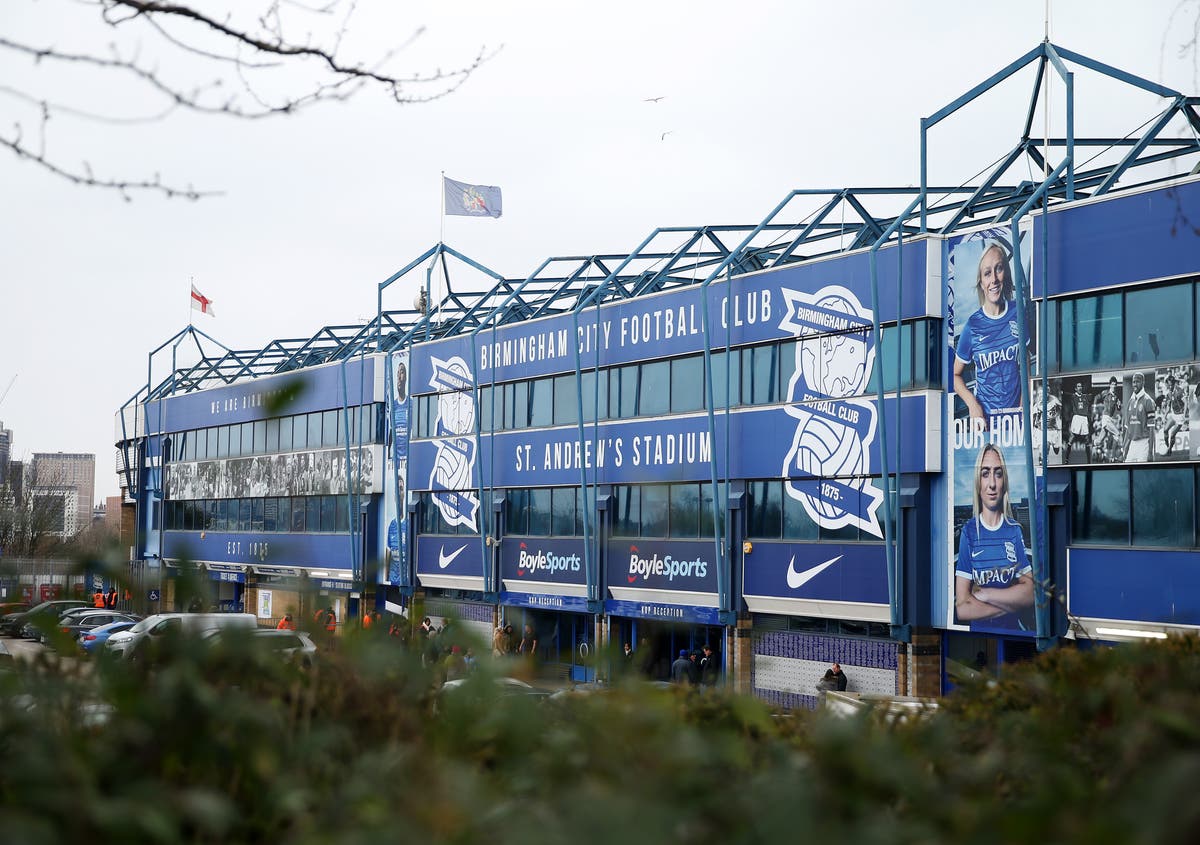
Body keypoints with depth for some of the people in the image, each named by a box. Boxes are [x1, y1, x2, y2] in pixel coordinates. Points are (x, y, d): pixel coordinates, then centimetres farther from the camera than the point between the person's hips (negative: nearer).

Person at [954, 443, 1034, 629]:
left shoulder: (1015, 530, 7)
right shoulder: (968, 532, -1)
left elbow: (1030, 593, -2)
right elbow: (962, 608, -8)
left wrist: (984, 593, -10)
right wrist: (1011, 602, -6)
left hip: (1013, 629, 0)